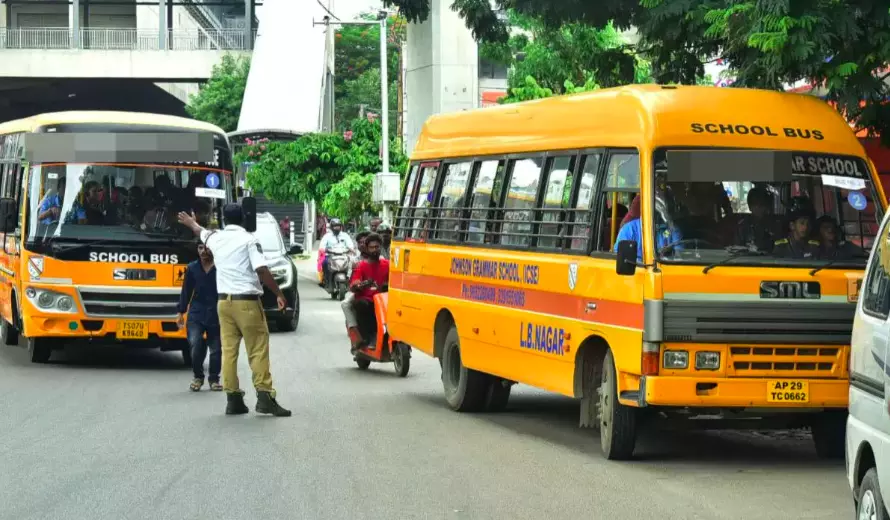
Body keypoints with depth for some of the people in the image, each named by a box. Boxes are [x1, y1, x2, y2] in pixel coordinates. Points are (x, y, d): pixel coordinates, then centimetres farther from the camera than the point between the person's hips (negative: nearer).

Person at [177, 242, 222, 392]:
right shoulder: (192, 268, 5)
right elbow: (186, 291, 11)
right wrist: (181, 313, 10)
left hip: (216, 316, -1)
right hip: (196, 314, 1)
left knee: (216, 349, 6)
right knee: (196, 345, -13)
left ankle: (214, 379, 24)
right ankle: (198, 377, 9)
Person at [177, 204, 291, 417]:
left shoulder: (216, 238, 10)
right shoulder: (249, 240, -6)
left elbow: (201, 232, 34)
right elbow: (262, 270, -15)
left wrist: (190, 223, 56)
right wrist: (279, 294, -9)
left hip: (225, 301, 5)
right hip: (247, 301, -5)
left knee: (229, 350, 7)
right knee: (258, 350, -5)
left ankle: (233, 399, 6)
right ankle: (265, 396, -12)